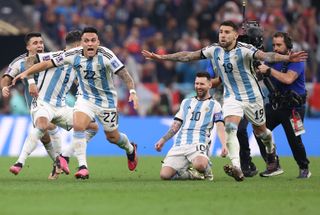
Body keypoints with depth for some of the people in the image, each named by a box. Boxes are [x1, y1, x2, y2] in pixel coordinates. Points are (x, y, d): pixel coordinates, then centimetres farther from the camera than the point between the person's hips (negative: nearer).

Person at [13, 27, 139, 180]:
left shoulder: (105, 55, -24)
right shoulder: (73, 55, -14)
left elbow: (123, 73, -27)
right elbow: (48, 63, -5)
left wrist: (132, 91, -41)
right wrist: (26, 73, -10)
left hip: (106, 100, -2)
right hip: (85, 98, 2)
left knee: (112, 137, 11)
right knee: (78, 125, -24)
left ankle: (130, 149, 46)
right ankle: (83, 167, -19)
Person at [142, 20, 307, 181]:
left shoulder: (244, 49, -20)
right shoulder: (214, 50, -5)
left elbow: (264, 56, -36)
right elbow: (188, 56, 3)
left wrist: (287, 58, -54)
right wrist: (161, 57, 3)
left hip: (251, 96, -3)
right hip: (231, 97, 3)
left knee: (260, 131, 13)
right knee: (230, 128, -22)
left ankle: (272, 155, 47)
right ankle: (236, 168, -32)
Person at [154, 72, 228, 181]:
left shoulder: (214, 105, 9)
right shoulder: (186, 102, 24)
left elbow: (220, 126, -3)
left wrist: (224, 145, -20)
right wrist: (163, 140, 16)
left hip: (198, 143, -4)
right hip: (179, 145, 4)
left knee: (199, 165, -39)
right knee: (165, 175, -18)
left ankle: (207, 171, -1)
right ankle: (191, 174, 9)